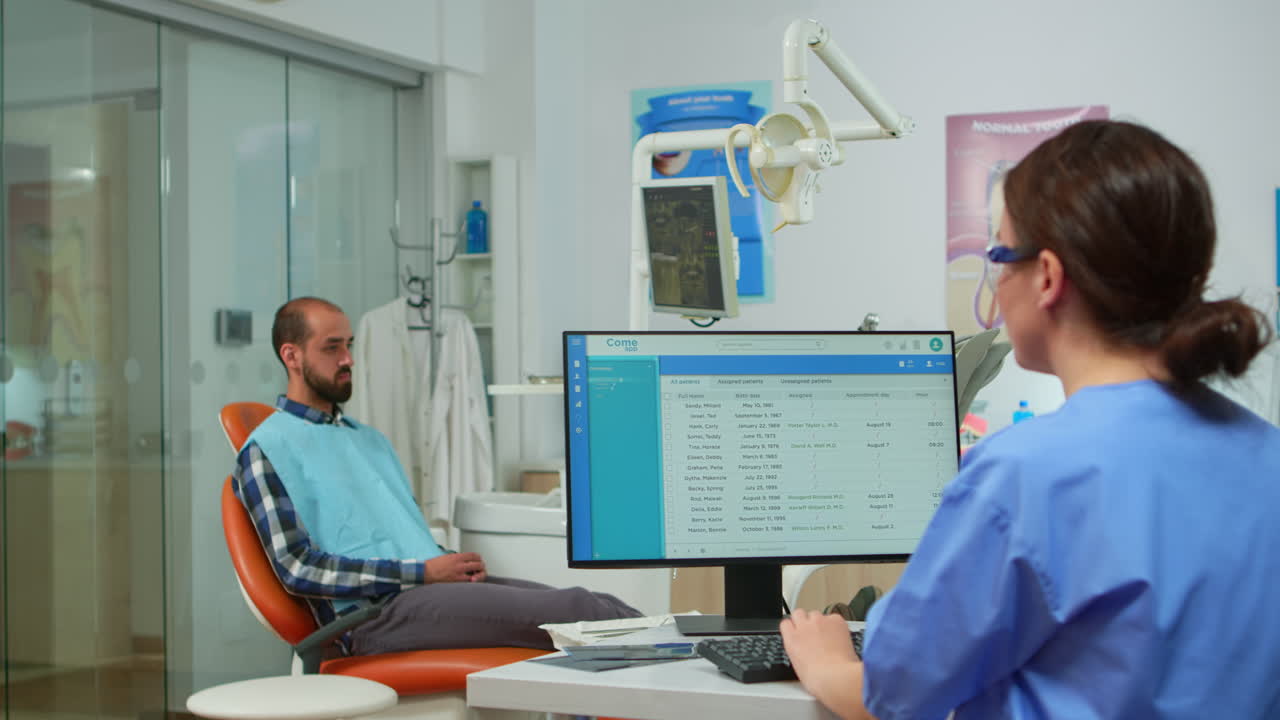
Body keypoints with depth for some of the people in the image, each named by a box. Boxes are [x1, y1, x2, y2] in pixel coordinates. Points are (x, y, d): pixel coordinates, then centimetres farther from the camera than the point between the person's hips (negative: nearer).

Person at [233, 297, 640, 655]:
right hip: (375, 610, -8)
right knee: (573, 611, -23)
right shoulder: (266, 450, 0)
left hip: (437, 586, 8)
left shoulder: (371, 440, 26)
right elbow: (297, 567, -10)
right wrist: (423, 572, -13)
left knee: (602, 607, -12)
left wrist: (456, 563, 1)